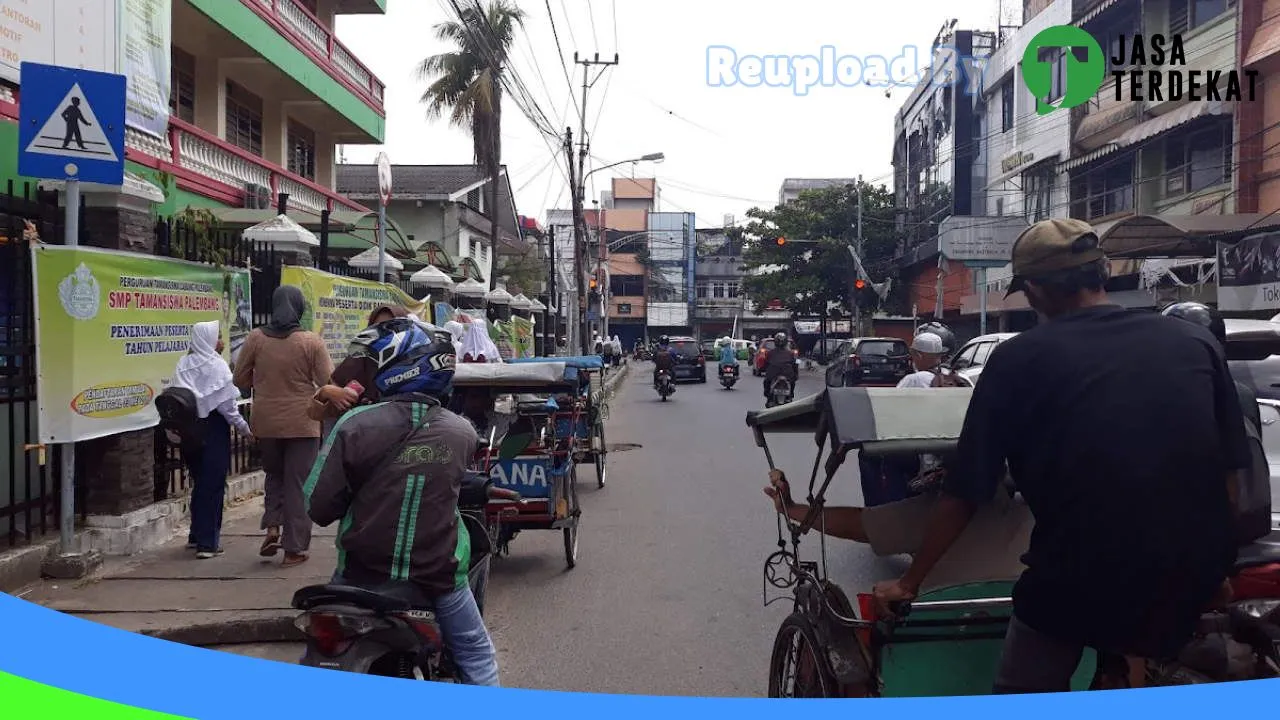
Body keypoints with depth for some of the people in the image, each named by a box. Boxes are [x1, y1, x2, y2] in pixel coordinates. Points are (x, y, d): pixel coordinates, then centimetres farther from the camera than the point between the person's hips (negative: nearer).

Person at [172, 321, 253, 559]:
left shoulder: (183, 364, 6)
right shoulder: (216, 365, -10)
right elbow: (225, 402, -12)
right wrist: (243, 427, -3)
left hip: (189, 427, 6)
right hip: (213, 427, -6)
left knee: (199, 482, 18)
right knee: (213, 485, -2)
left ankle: (196, 535, 26)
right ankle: (207, 542, -2)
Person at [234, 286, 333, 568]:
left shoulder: (256, 338, -4)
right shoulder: (311, 342, -11)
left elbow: (240, 380, 4)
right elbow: (329, 383, -7)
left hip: (266, 422, 2)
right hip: (302, 423, -2)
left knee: (274, 474, 25)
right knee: (298, 483, 7)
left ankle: (272, 526, 9)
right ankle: (294, 548, 11)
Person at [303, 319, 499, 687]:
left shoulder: (354, 425, -17)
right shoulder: (463, 432, -10)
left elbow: (319, 507, -11)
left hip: (363, 577, 0)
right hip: (438, 575, 1)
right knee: (477, 655, 19)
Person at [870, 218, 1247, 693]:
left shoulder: (1019, 359, -9)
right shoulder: (1196, 343, -1)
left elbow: (964, 494, -7)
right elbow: (1228, 473, 9)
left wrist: (909, 582, 5)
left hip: (1073, 585, -3)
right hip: (1187, 587, 4)